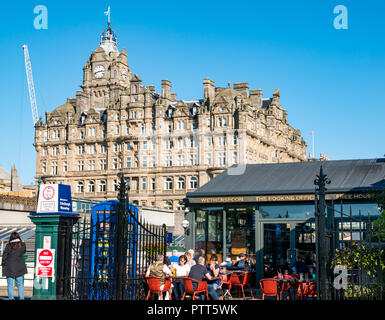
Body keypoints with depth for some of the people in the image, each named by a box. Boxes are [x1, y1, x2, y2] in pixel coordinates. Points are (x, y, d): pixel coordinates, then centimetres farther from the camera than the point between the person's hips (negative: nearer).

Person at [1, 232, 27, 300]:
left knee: (10, 285, 5)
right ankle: (21, 298, 10)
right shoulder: (22, 245, -4)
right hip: (19, 268, 3)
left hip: (9, 269, -2)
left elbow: (4, 257, -6)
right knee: (20, 284, 13)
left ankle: (11, 298, 4)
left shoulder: (8, 246, -11)